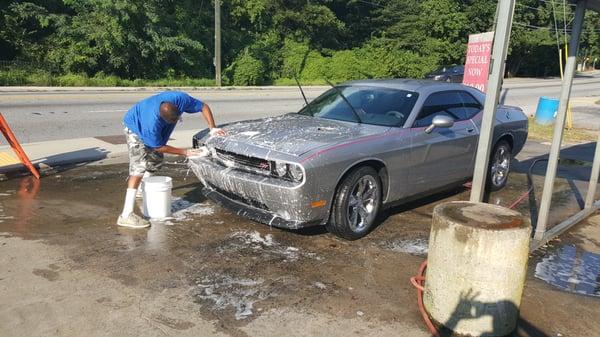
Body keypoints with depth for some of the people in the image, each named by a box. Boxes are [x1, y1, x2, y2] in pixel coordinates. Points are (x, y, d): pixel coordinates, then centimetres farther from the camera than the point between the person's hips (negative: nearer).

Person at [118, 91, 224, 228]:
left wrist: (212, 128, -23)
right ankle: (126, 215, -27)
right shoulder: (152, 123, -43)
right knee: (139, 166, -21)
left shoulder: (180, 99, -31)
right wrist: (184, 152, -23)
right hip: (135, 127, -7)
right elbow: (158, 147, -26)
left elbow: (204, 107, -14)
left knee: (156, 160, 15)